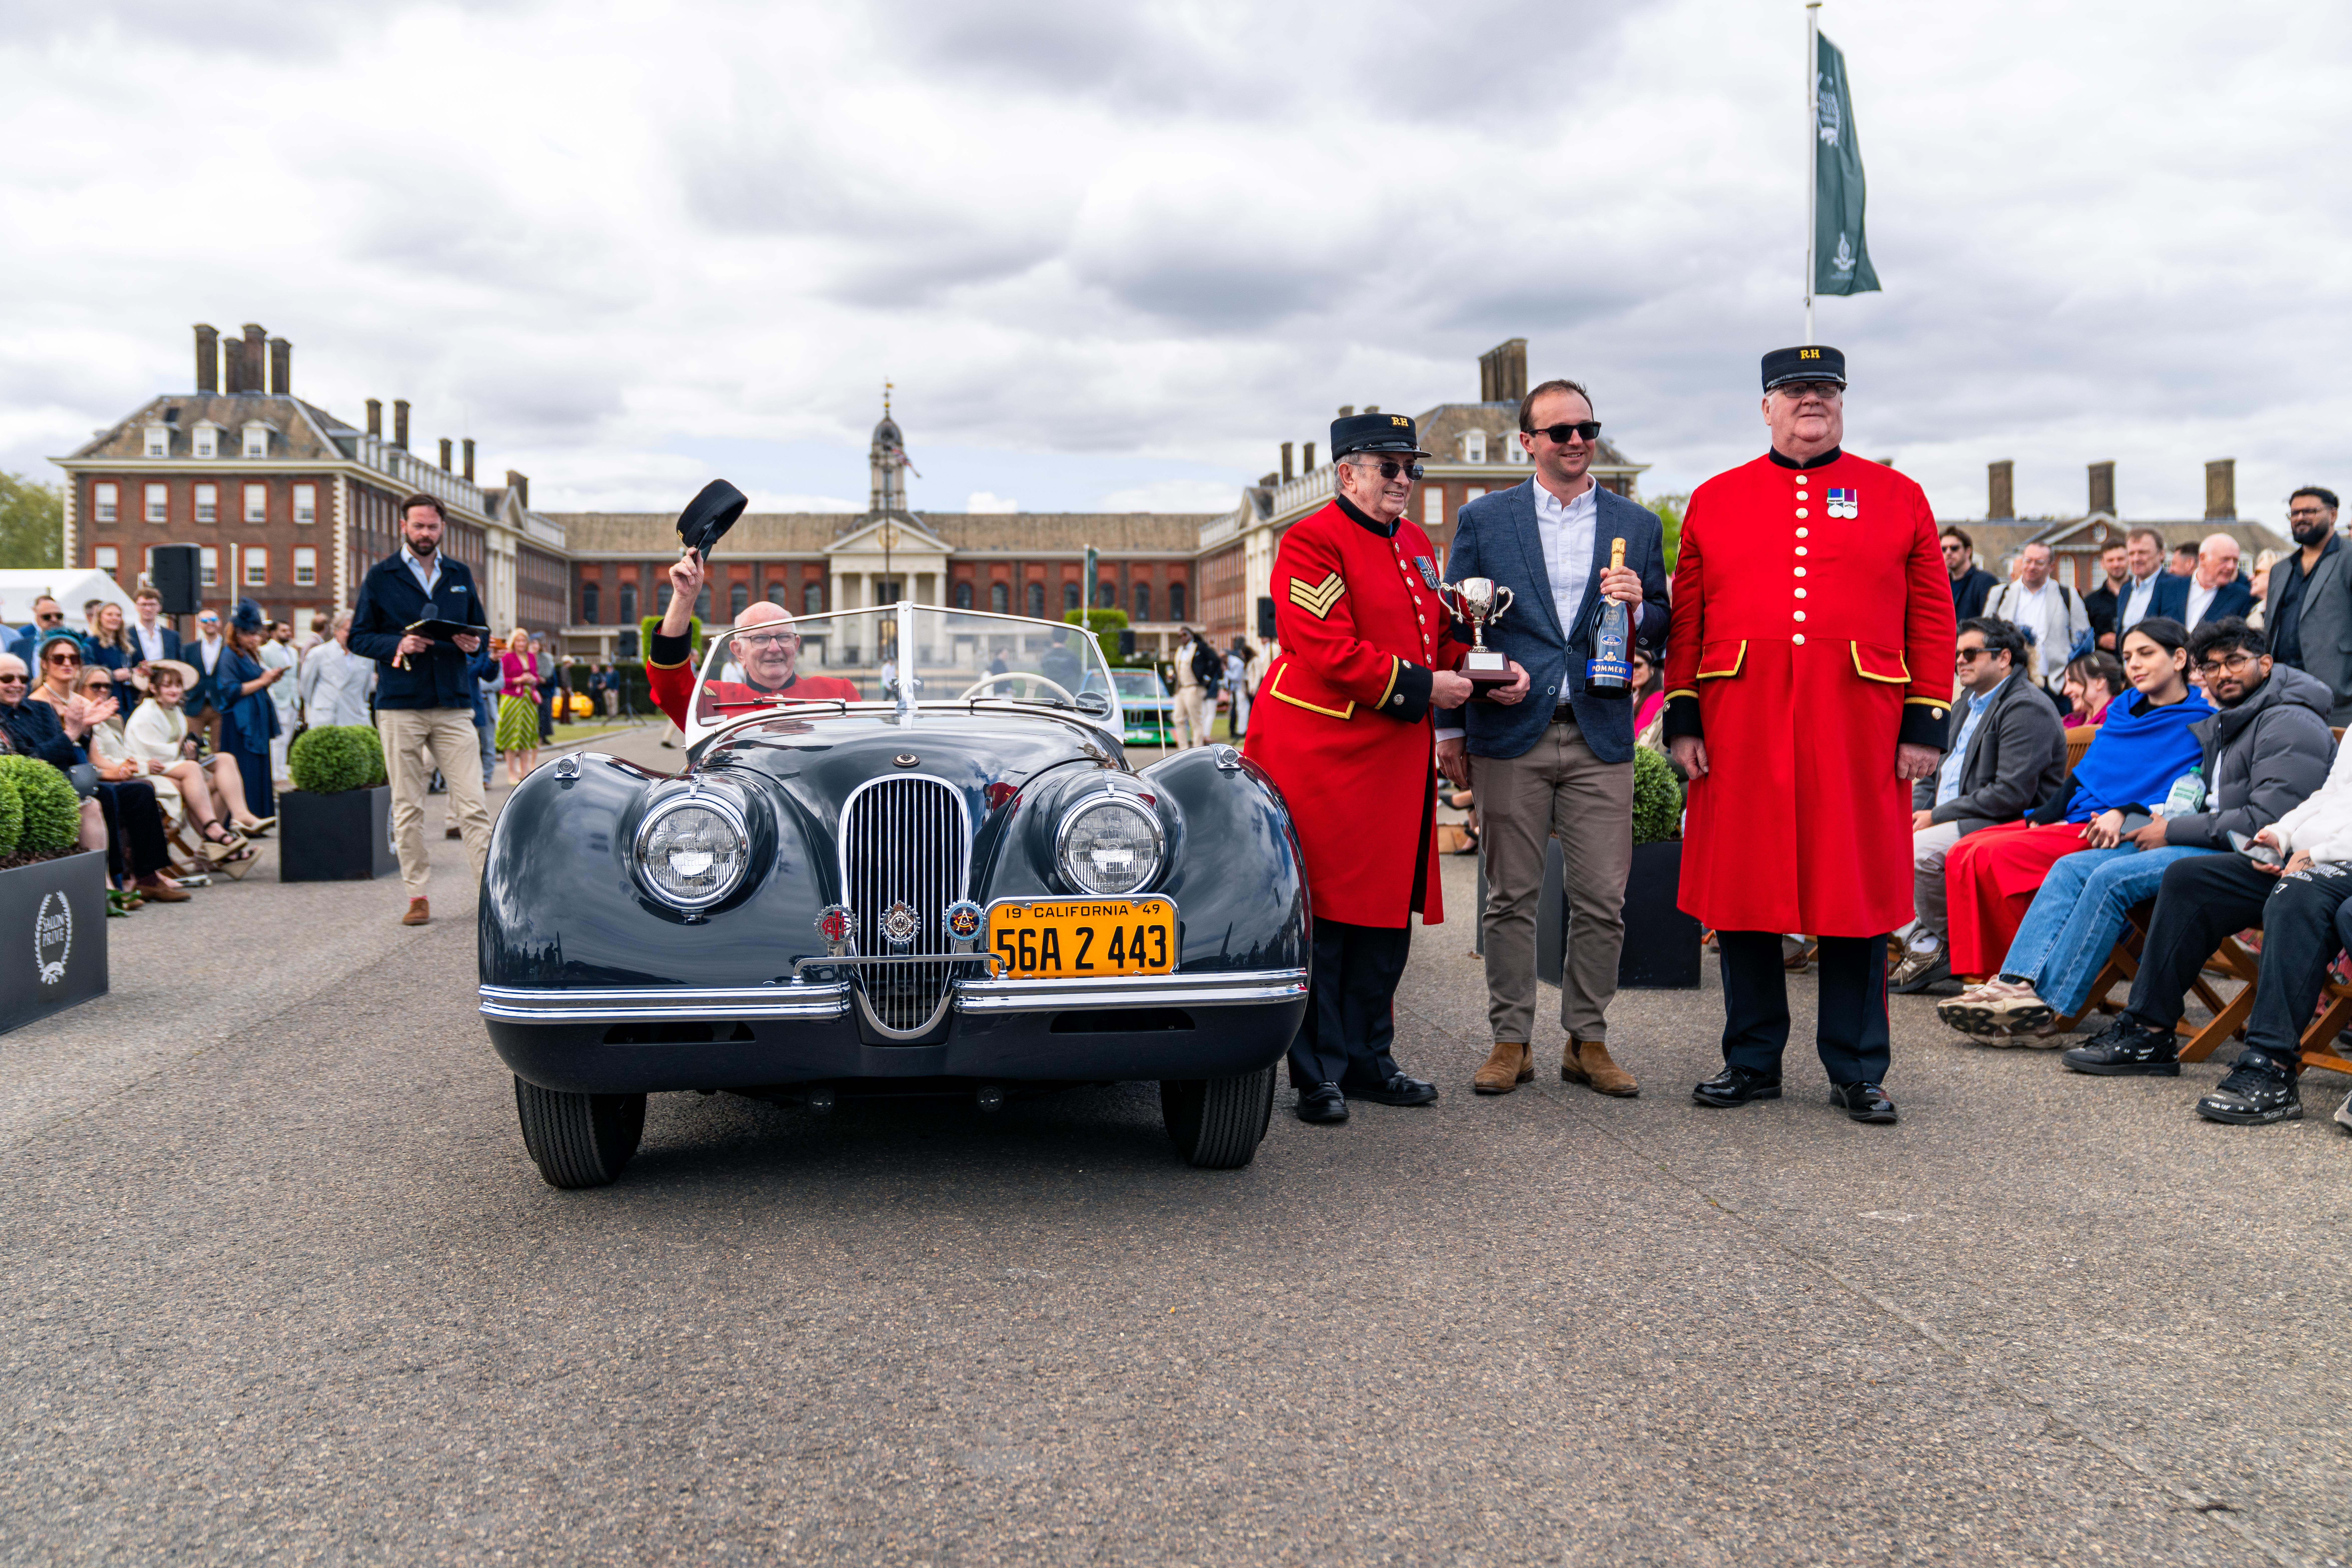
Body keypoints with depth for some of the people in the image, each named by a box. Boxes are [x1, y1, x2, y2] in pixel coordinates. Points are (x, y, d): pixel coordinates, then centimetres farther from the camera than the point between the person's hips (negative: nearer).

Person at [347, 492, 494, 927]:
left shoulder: (460, 576, 13)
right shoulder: (381, 577, 4)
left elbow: (480, 629, 20)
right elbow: (359, 638, 4)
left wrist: (474, 643, -4)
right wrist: (398, 644, -15)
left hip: (454, 704, 2)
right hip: (400, 707, -1)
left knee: (472, 804, -5)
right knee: (407, 807, 2)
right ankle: (417, 895, 9)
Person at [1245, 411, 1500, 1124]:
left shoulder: (1416, 544, 17)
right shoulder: (1312, 542, -10)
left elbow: (1439, 636, 21)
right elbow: (1328, 651, -19)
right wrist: (1420, 688, -18)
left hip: (1396, 758, 8)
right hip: (1322, 757, -8)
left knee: (1388, 913, 11)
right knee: (1321, 915, -3)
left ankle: (1368, 1060, 22)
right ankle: (1318, 1075, 5)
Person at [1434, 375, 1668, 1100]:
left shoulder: (1638, 526, 10)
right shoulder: (1483, 519, 7)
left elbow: (1662, 632, 12)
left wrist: (1636, 609, -11)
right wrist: (1450, 730, 5)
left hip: (1602, 738, 1)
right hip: (1510, 737, -1)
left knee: (1602, 902, 1)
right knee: (1511, 898, 4)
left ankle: (1587, 1041, 14)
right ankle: (1510, 1041, 14)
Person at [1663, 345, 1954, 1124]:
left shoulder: (1899, 498, 8)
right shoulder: (1714, 501, 10)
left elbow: (1933, 618, 6)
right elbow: (1686, 620, 8)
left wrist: (1925, 724, -1)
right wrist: (1684, 720, 1)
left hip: (1858, 732, -1)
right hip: (1742, 731, 1)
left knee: (1858, 894, 4)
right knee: (1742, 890, 5)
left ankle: (1857, 1072, 16)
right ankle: (1752, 1062, 19)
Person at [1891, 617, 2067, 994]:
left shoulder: (2026, 709, -13)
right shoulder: (1964, 706, 19)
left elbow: (2011, 795, -21)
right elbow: (1935, 773, 22)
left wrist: (1939, 815, -18)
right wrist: (1917, 811, 0)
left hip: (2006, 825, -10)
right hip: (1954, 820, 10)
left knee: (1919, 849, -30)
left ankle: (1942, 948, -10)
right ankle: (1922, 939, -6)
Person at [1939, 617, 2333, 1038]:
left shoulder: (2289, 723, -9)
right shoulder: (2221, 726, 21)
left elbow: (2267, 821, -19)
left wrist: (2175, 831, -13)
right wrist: (2163, 819, 3)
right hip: (2211, 845, 10)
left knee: (2113, 877, -26)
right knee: (2072, 868, -5)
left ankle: (2044, 1006, -24)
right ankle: (2017, 982, -21)